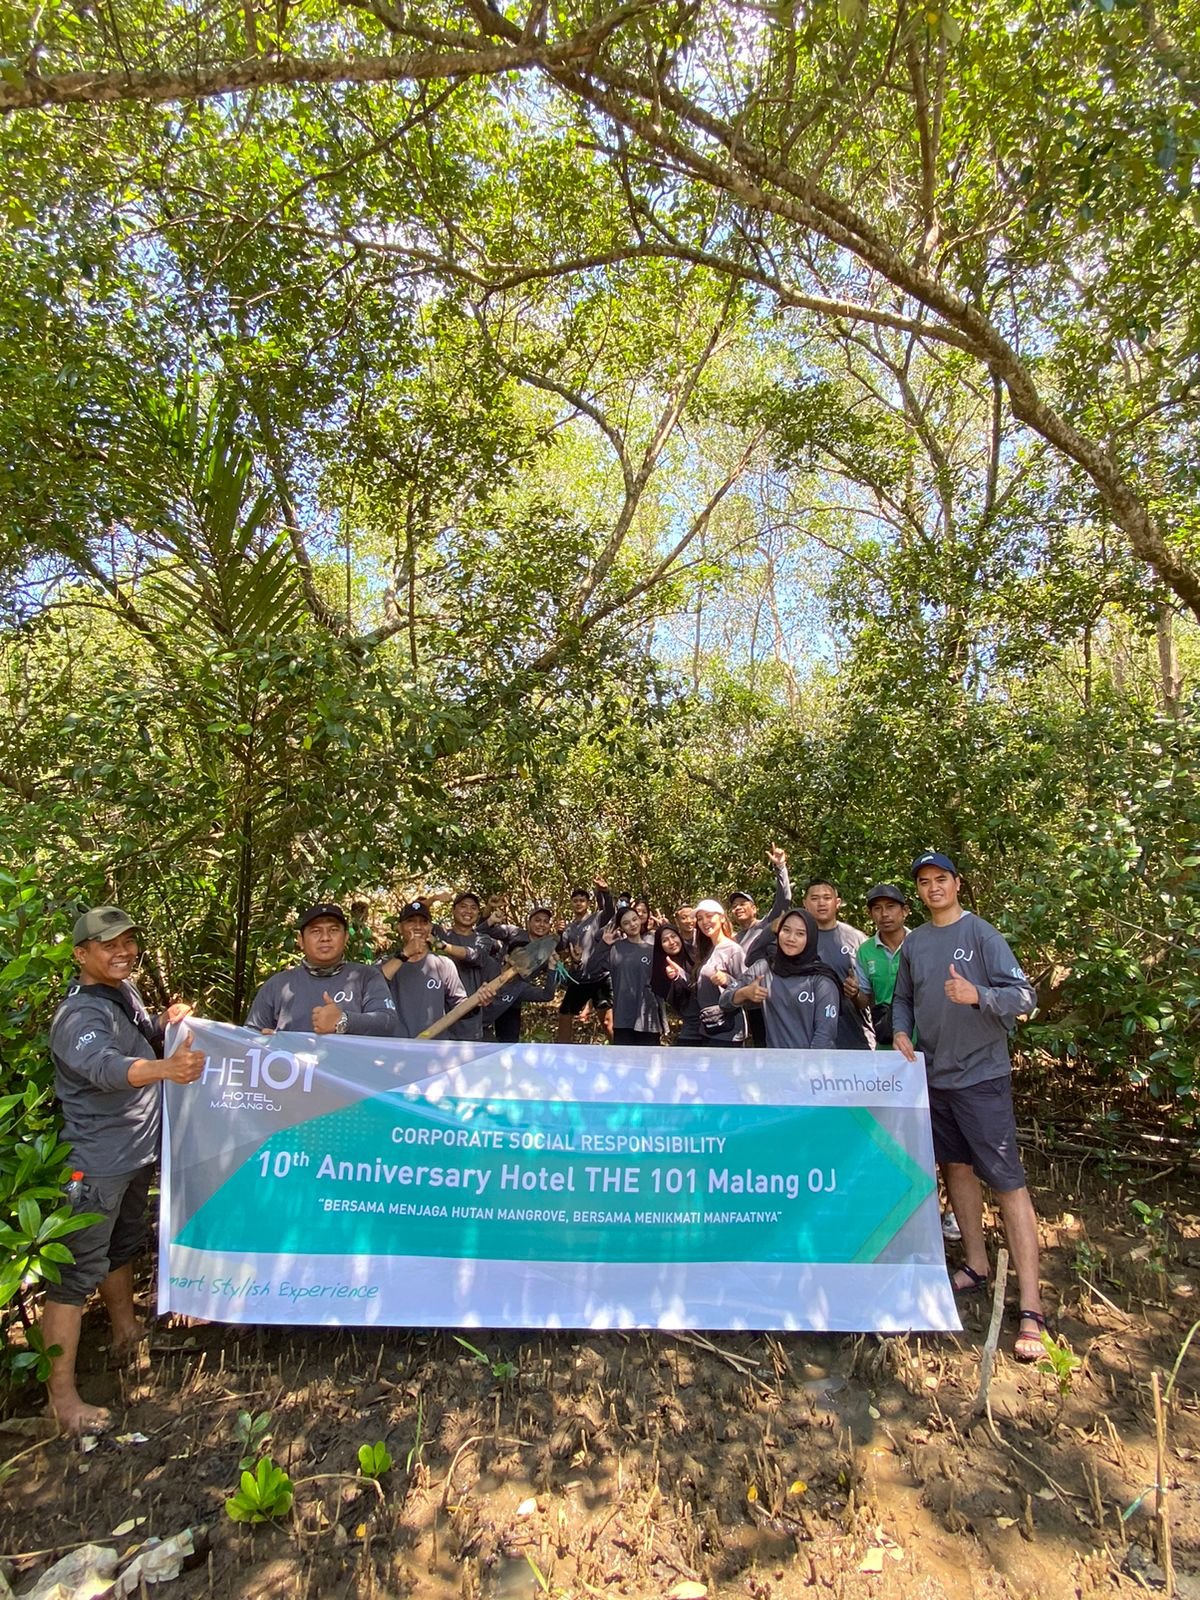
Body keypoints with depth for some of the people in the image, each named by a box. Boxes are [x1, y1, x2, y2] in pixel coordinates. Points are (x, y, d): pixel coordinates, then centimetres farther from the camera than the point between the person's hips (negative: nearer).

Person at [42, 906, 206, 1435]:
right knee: (77, 1271, 0)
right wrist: (166, 1068, -60)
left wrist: (167, 1022, -3)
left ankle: (125, 1330, 45)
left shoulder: (125, 991, 5)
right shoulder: (80, 1015, -23)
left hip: (137, 1151, 9)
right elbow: (106, 1067, -42)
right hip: (96, 1162, -9)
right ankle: (62, 1397, 12)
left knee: (123, 1246, 25)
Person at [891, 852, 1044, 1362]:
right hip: (932, 1074, 6)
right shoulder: (913, 943, 6)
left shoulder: (981, 934, -11)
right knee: (955, 1167, 16)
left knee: (1007, 1180, -4)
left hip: (981, 1074, -6)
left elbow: (1024, 996, -17)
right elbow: (902, 999, 15)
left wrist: (977, 995, -34)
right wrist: (901, 1032, -3)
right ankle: (975, 1266, 33)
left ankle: (1030, 1307, 4)